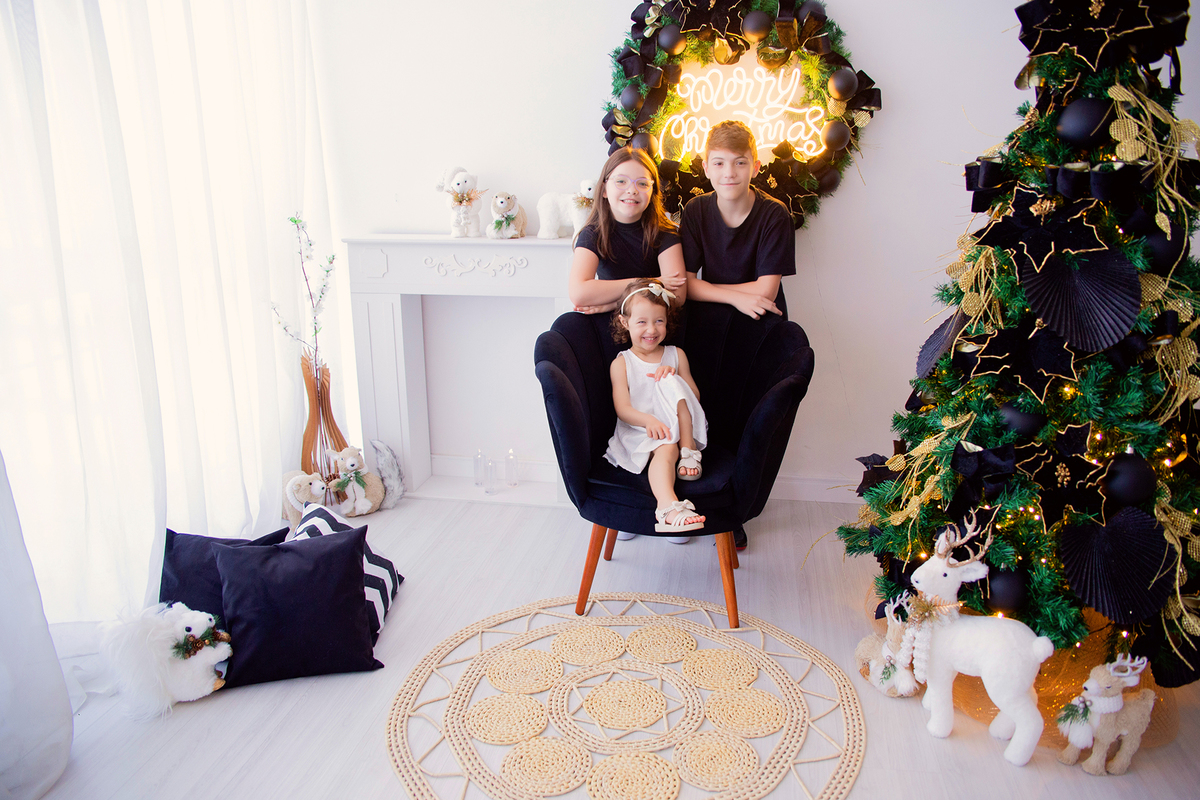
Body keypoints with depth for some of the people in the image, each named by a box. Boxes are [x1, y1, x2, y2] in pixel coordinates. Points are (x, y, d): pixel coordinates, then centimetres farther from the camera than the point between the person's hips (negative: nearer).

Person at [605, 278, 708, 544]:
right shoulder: (621, 363, 5)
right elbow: (623, 409, -5)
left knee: (671, 384, -21)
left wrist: (674, 377, -9)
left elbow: (695, 397, 12)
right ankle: (668, 506, -62)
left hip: (679, 429, 3)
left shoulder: (676, 355, 14)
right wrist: (648, 420, -27)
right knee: (665, 448, -36)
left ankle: (689, 452, -20)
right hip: (638, 433, -3)